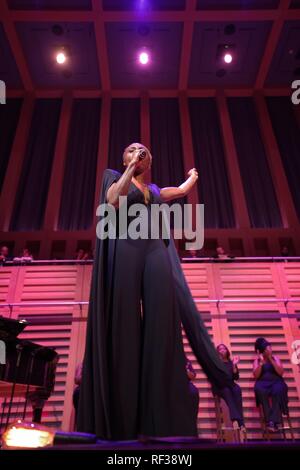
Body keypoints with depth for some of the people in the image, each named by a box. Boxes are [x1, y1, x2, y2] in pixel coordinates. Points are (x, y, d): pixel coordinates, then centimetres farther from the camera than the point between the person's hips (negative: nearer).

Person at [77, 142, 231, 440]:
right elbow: (113, 200, -7)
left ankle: (162, 418, -7)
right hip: (126, 246, -4)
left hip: (155, 250, 5)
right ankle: (122, 421, -7)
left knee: (161, 321, -9)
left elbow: (183, 190, 45)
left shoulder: (154, 190, 30)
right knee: (124, 321, -11)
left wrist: (193, 175, 63)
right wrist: (131, 167, -4)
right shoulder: (115, 177, 16)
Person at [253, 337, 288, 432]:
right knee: (260, 389, -37)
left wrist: (271, 360, -9)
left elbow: (281, 372, -3)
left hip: (276, 382, 0)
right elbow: (256, 376, -3)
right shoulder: (257, 360, 10)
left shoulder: (275, 358, 12)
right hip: (263, 383, 0)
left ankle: (273, 421, -38)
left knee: (278, 390, -37)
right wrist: (261, 362, -11)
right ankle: (269, 420, -34)